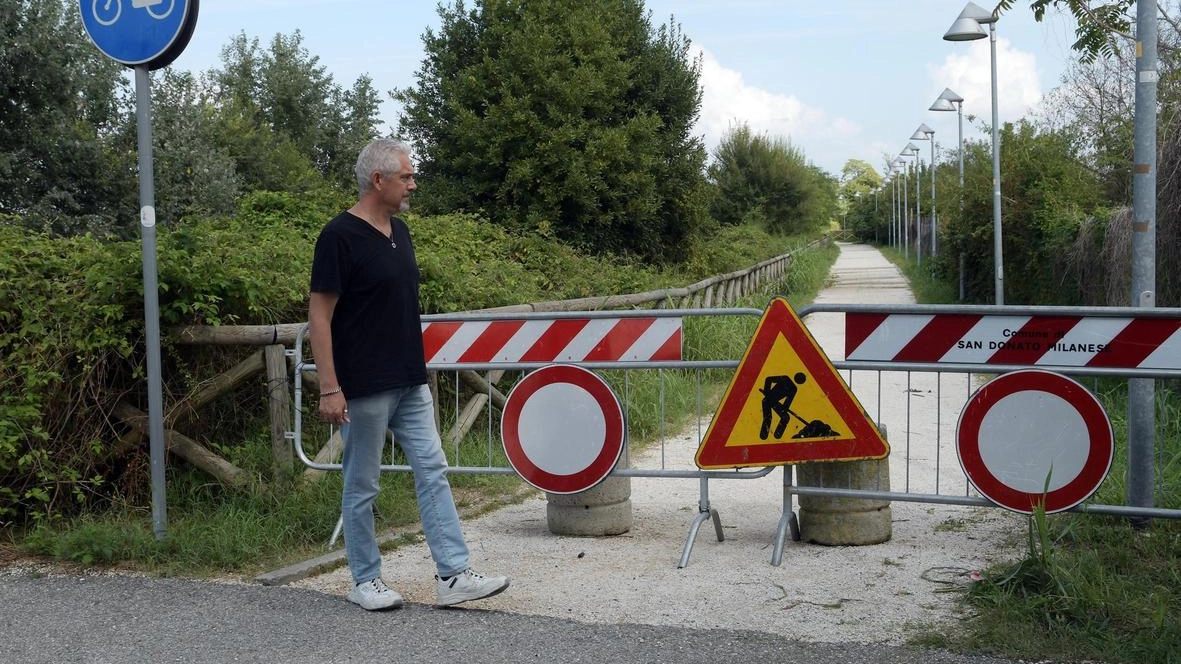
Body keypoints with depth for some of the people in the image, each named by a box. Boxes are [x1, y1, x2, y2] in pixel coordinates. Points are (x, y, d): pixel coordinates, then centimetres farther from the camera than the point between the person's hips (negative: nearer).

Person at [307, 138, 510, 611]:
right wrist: (329, 388, -19)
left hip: (411, 384, 8)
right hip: (364, 389, -8)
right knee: (362, 486, 5)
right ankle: (366, 581, 18)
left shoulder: (399, 231, 11)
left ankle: (453, 576, 5)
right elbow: (319, 315, -16)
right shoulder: (340, 236, -14)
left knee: (433, 472, 3)